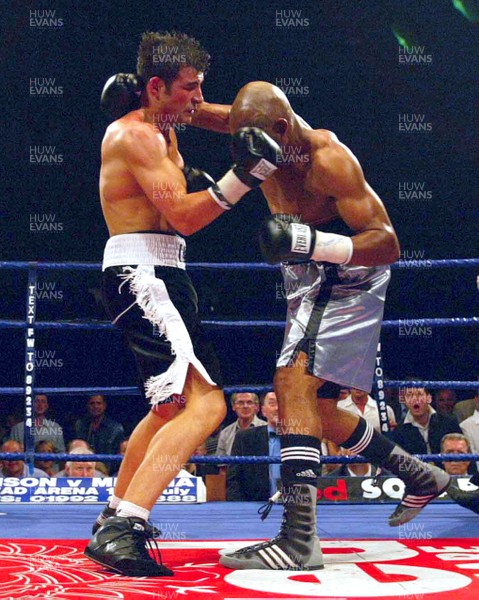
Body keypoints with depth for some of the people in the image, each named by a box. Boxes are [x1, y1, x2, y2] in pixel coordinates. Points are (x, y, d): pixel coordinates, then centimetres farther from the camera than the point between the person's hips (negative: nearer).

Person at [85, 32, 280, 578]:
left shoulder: (165, 128, 18)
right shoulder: (134, 134, -12)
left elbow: (218, 116, 38)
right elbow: (184, 217, -19)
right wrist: (242, 176, -27)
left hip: (160, 276, 11)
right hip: (138, 275, -11)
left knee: (171, 405, 26)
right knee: (205, 404, -25)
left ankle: (113, 516, 36)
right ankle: (122, 531, -31)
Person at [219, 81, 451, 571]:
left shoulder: (328, 159, -25)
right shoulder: (266, 141, -4)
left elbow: (388, 244, -27)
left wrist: (315, 243, -41)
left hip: (348, 279, -9)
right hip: (310, 286, 9)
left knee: (294, 383, -24)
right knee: (316, 409, 15)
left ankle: (299, 538, -29)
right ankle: (419, 477, 34)